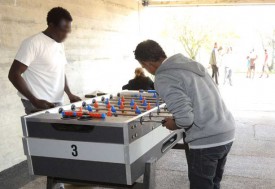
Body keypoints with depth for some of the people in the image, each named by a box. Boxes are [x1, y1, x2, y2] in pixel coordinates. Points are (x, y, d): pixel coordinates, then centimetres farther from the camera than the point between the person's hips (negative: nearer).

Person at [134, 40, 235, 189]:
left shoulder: (164, 79, -14)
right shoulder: (190, 64, 12)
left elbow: (185, 119, -21)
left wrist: (173, 124, 0)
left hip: (206, 141, -9)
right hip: (227, 133, 9)